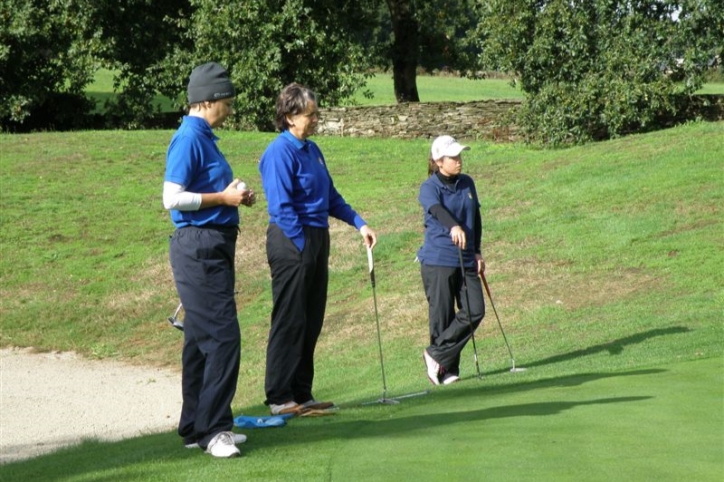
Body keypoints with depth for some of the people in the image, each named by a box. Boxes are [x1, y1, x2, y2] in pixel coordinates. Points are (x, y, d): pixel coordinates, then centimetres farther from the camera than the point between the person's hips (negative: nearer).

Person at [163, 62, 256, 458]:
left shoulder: (203, 138, 16)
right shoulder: (189, 139, -14)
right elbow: (173, 198, -20)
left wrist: (236, 195, 8)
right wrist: (223, 197, -15)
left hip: (212, 249, 10)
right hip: (199, 249, -10)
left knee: (202, 339, 13)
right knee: (222, 337, -11)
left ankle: (196, 426, 19)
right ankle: (211, 429, -7)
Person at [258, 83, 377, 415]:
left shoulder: (311, 150, 13)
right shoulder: (280, 152, -13)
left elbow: (330, 197, 19)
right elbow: (281, 207, -17)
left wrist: (359, 223, 10)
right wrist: (303, 246, -16)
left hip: (316, 240, 9)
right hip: (292, 242, -9)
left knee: (311, 323, 11)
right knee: (289, 322, -4)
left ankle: (301, 394, 18)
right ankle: (279, 398, 3)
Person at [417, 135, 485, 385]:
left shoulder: (467, 183, 11)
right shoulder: (429, 187, -8)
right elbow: (436, 209, -29)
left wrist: (477, 252, 15)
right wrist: (453, 227, -49)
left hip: (466, 261, 6)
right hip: (438, 261, -6)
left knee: (475, 310, -4)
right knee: (442, 316, -3)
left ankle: (436, 354, 8)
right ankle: (447, 371, 9)